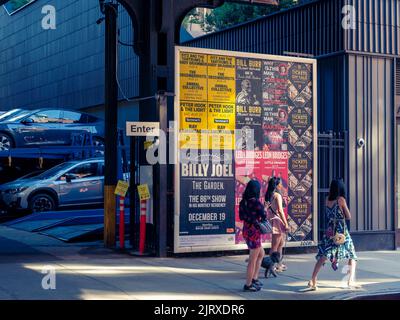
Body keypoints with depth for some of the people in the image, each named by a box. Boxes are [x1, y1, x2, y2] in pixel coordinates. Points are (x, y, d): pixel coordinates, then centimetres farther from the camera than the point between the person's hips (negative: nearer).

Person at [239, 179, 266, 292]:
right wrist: (263, 209, 5)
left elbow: (241, 216, 10)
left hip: (246, 231, 8)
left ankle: (254, 279, 26)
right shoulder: (256, 202, -19)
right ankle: (248, 285, 11)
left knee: (261, 254, 24)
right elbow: (263, 217, -12)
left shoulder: (243, 202, 4)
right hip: (254, 232, -8)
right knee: (253, 260, 3)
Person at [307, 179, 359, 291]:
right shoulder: (341, 199, -8)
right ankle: (351, 281, 6)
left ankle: (313, 281, -12)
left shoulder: (327, 200, 6)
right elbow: (348, 217, -2)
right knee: (352, 255, 12)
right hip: (342, 232, -4)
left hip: (330, 231, 4)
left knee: (323, 256, 0)